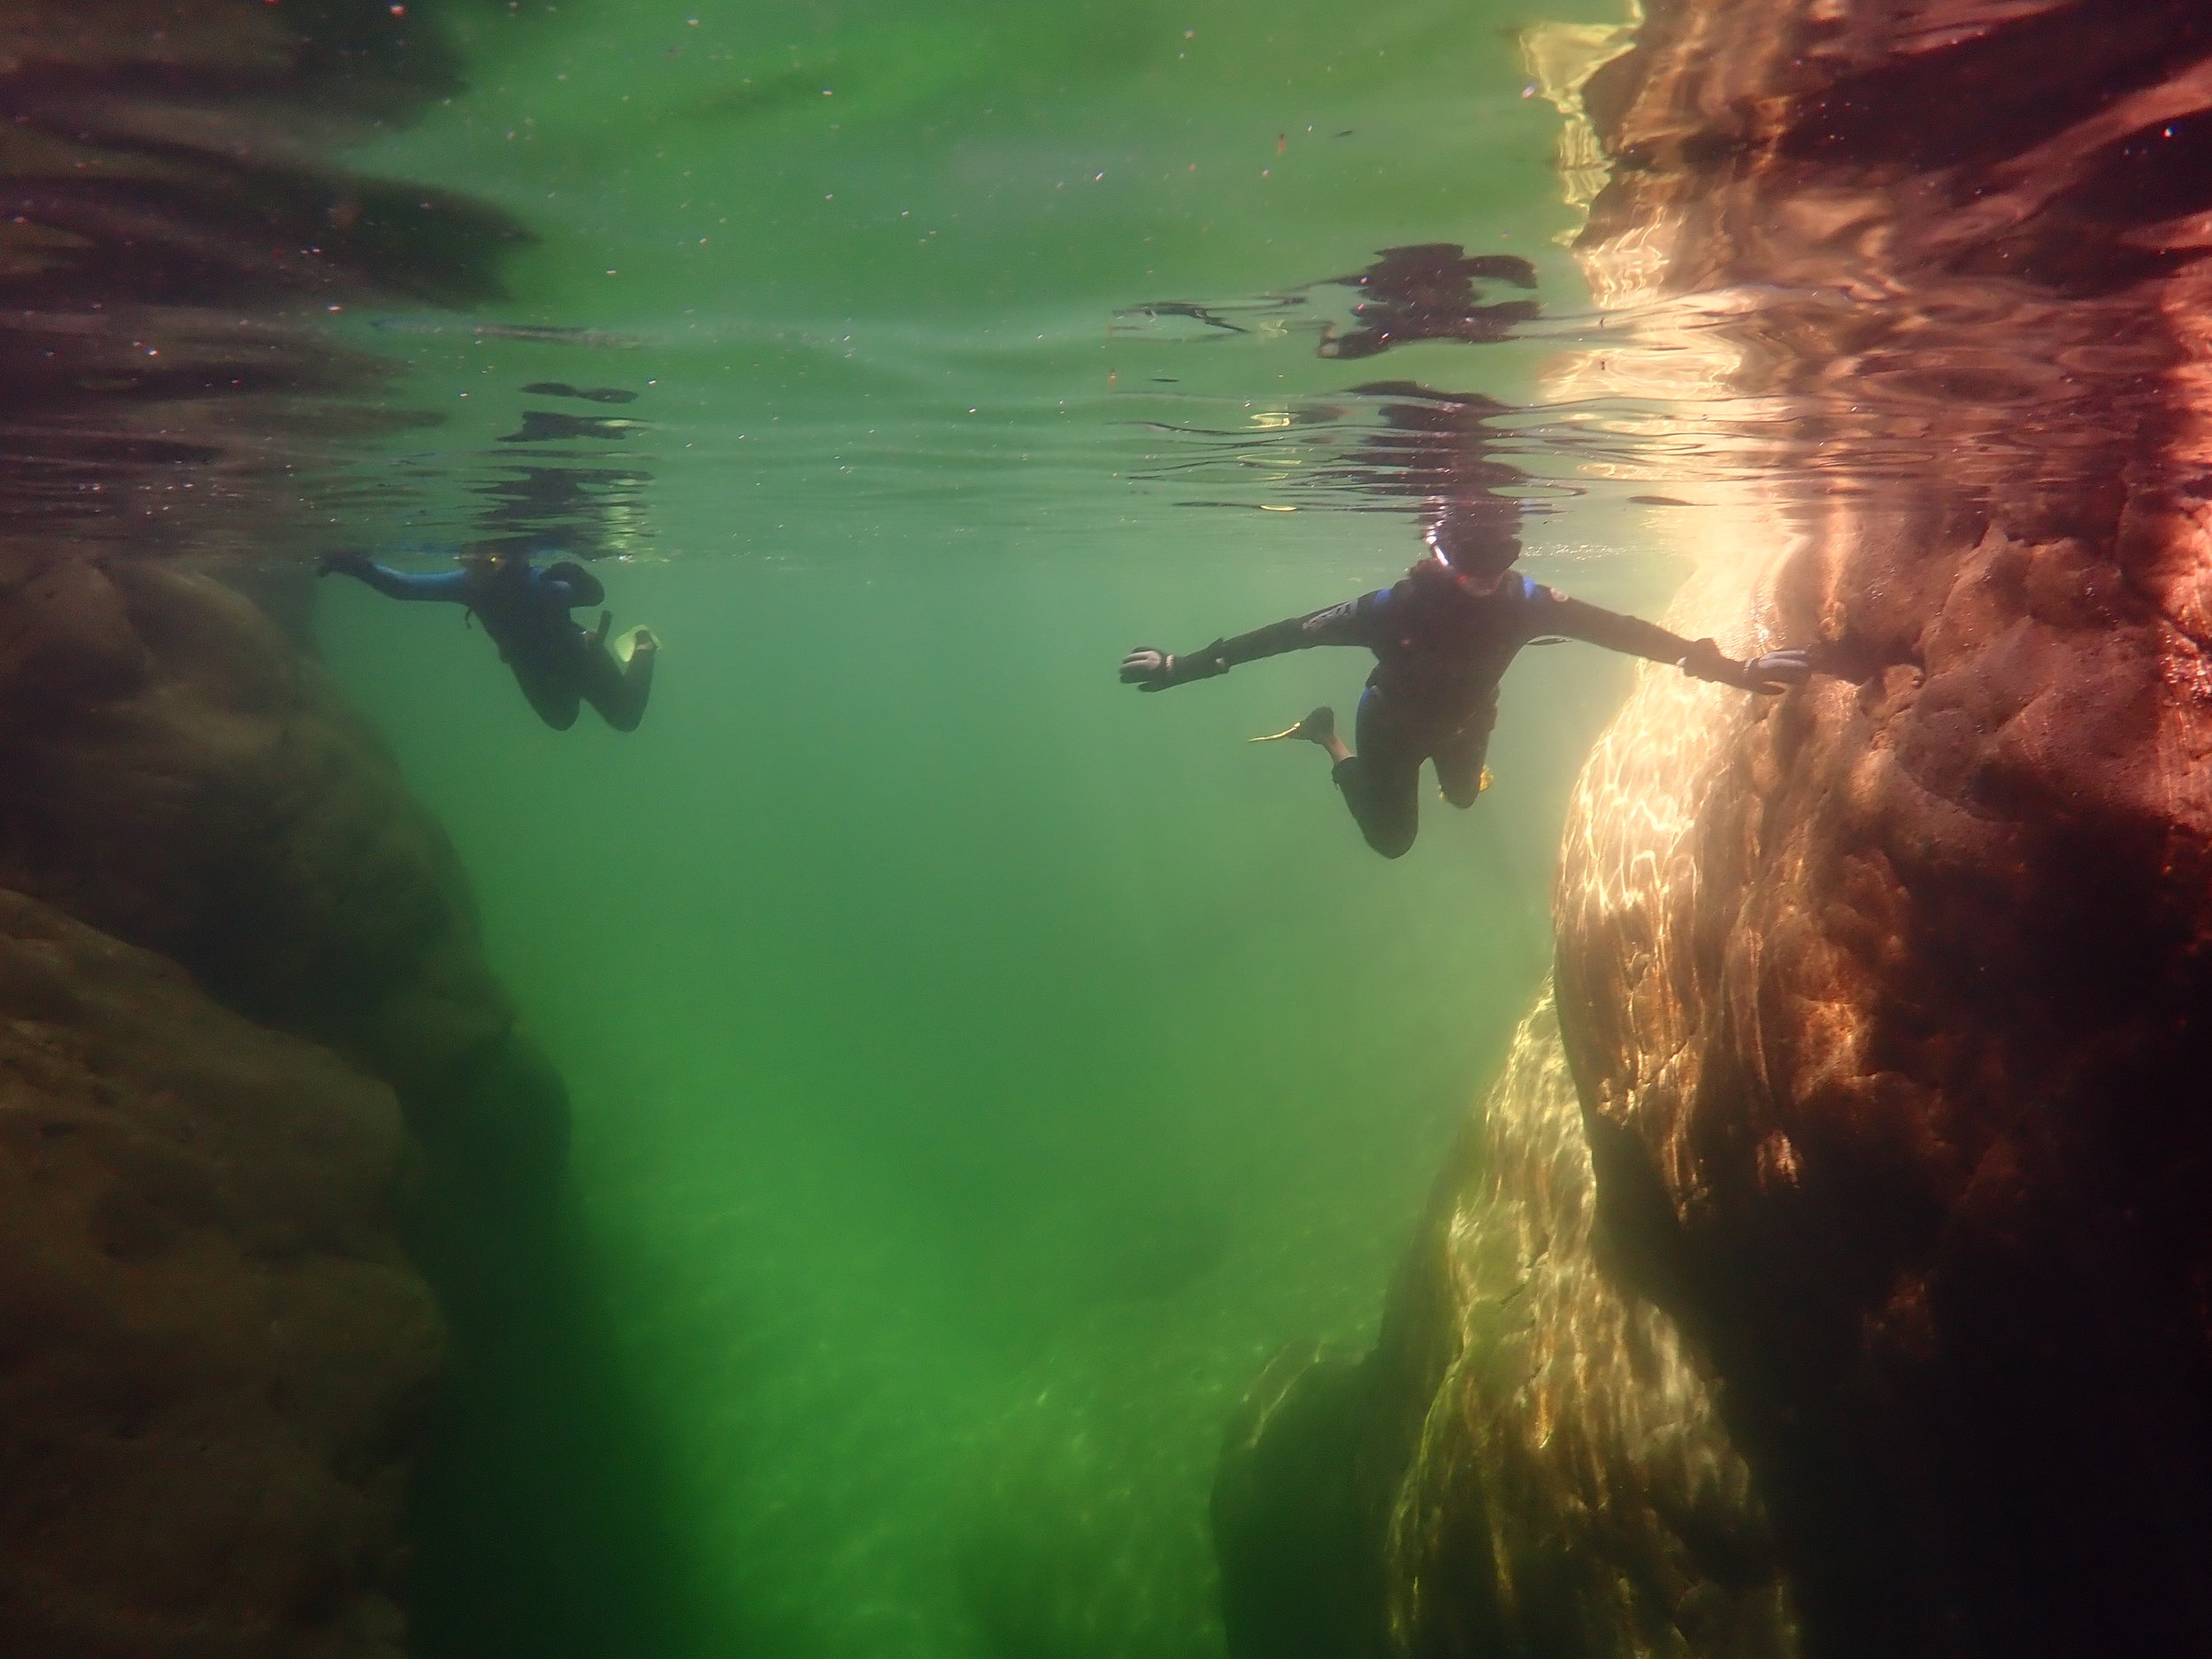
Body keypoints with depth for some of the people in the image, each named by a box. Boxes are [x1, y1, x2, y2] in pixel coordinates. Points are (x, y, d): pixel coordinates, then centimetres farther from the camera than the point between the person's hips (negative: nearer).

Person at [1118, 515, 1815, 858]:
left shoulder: (1524, 603, -35)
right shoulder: (1397, 606, -43)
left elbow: (1621, 629, -33)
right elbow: (1291, 632, -39)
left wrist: (1726, 668, -40)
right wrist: (1183, 666, -41)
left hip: (1464, 722, 4)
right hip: (1394, 723, -4)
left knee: (1464, 797, 29)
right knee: (1392, 840, 10)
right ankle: (1328, 737, 27)